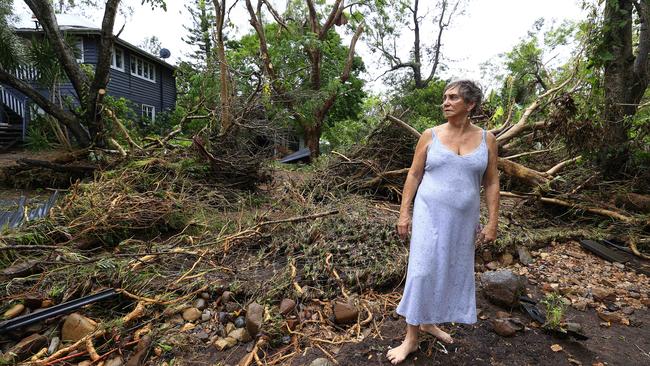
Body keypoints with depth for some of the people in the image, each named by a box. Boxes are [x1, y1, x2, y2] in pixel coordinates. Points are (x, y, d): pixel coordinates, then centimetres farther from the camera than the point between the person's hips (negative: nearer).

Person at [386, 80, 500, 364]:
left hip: (463, 219, 3)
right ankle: (411, 338, 13)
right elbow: (414, 175, -1)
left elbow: (491, 183, 3)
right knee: (422, 270, -2)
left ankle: (430, 322, 35)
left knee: (452, 271, 13)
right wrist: (404, 213, -4)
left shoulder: (486, 140, 1)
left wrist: (492, 223, 0)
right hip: (430, 214, -2)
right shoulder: (430, 136, -3)